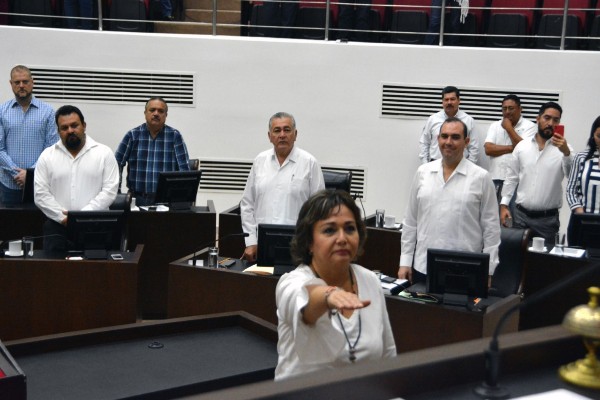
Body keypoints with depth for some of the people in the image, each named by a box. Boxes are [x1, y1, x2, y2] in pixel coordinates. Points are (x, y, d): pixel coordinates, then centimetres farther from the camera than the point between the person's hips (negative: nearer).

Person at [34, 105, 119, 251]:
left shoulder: (104, 153, 2)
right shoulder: (47, 155, 7)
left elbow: (109, 191, -5)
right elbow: (40, 194, 1)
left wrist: (84, 215, -14)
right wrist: (63, 217, -11)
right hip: (57, 227, 2)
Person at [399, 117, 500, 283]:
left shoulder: (481, 177, -2)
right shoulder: (422, 172, 6)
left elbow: (491, 227, 0)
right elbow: (410, 221, 9)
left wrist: (487, 271, -3)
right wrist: (405, 262, 7)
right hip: (423, 267, 3)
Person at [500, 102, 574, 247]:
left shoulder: (563, 148, -4)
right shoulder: (522, 146, 4)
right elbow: (511, 177, 9)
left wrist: (566, 152, -33)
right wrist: (504, 204, 4)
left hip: (548, 218, -2)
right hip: (520, 214, 2)